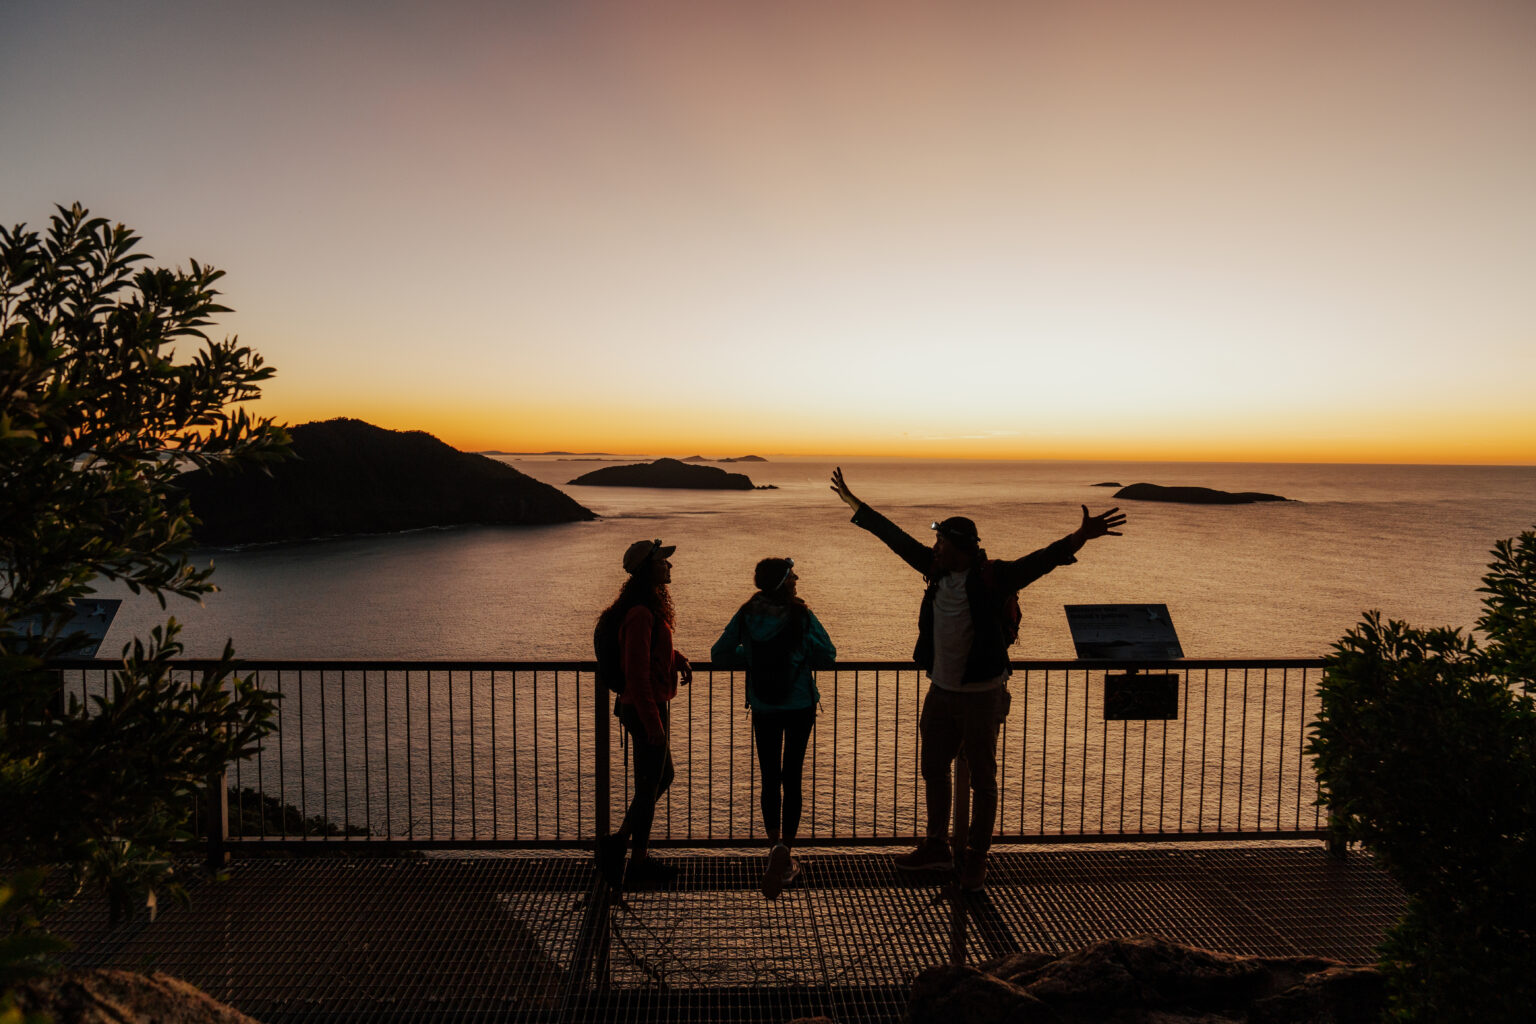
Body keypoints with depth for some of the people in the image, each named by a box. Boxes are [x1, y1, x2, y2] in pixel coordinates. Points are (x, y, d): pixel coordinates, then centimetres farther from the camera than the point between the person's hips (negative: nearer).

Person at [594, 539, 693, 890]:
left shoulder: (652, 607, 9)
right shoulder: (641, 614, -22)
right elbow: (637, 673, -24)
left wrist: (678, 658, 4)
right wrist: (653, 722, -23)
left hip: (651, 706, 10)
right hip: (646, 708, -10)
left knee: (662, 778, 20)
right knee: (649, 786, 5)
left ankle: (618, 842, 28)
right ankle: (639, 863, 21)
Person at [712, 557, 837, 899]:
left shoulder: (746, 616, -7)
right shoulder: (801, 617, -15)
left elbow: (719, 654, -1)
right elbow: (828, 657, -10)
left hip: (763, 710, 2)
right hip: (800, 707, -2)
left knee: (770, 780, 13)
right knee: (791, 778, 9)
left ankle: (775, 847, 6)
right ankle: (785, 850, 2)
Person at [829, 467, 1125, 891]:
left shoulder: (993, 578, -17)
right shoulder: (938, 570, -1)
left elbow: (1040, 561, -30)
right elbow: (896, 537, 7)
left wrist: (1080, 537, -47)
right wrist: (853, 503, 12)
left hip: (980, 695, -7)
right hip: (940, 690, 7)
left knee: (982, 779, 8)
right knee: (933, 769, 18)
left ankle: (976, 859, 23)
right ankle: (936, 848, 36)